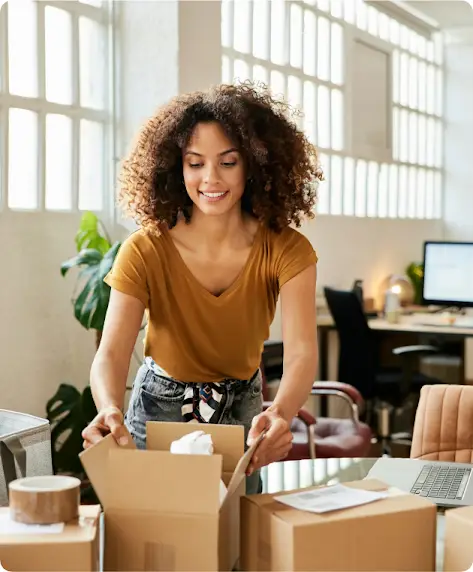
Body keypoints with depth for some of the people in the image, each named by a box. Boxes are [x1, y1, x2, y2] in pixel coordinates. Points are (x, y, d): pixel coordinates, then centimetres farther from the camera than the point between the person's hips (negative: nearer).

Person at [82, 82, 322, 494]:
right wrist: (110, 410, -54)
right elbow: (111, 354, -31)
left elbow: (302, 351, -33)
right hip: (161, 411, -1)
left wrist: (280, 415, -54)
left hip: (243, 412, 1)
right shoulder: (146, 252, -23)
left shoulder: (286, 251, -21)